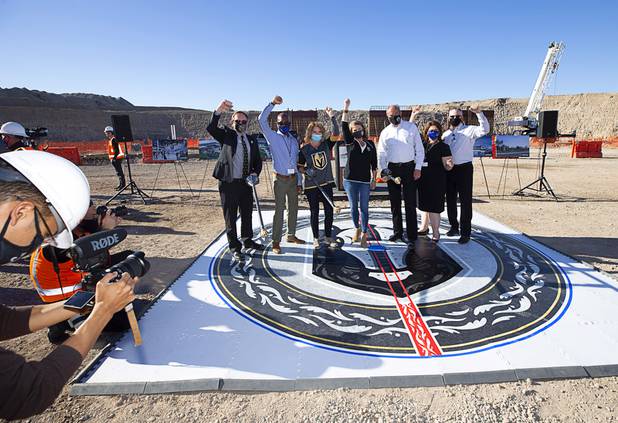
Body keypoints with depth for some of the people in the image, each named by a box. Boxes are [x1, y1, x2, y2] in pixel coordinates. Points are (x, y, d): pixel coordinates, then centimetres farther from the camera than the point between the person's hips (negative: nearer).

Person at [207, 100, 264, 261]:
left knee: (247, 213, 16)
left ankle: (247, 240, 35)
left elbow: (258, 160, 15)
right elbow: (211, 128, -19)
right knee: (230, 216, 3)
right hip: (229, 182, -4)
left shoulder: (252, 140, 12)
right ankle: (234, 247, 15)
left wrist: (255, 173, -6)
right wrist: (218, 111, -35)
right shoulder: (226, 135, -1)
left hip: (246, 182, 5)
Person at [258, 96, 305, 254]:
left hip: (293, 178, 5)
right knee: (279, 210, -6)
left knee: (293, 208, 13)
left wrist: (299, 182, 11)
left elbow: (297, 162, 14)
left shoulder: (294, 140, 12)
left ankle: (291, 235, 29)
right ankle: (276, 242, 1)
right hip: (281, 179, -5)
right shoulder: (273, 137, -2)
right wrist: (272, 103, -20)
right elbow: (261, 120, -15)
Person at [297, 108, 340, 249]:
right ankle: (316, 238, 21)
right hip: (311, 185, -2)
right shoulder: (304, 149, -4)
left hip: (326, 183, 2)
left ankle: (328, 237, 21)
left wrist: (332, 117, -22)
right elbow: (299, 166, 3)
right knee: (314, 212, 7)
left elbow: (336, 134, -13)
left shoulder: (326, 144, 1)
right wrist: (306, 171, -17)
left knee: (329, 211, 6)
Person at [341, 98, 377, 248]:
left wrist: (374, 179, 5)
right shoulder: (350, 143, 4)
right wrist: (346, 109, -14)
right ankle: (357, 229, 30)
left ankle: (364, 235, 5)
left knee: (364, 208, 0)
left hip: (365, 181, 0)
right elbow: (344, 127, -8)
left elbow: (374, 163, 9)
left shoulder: (370, 144, 7)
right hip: (350, 180, 0)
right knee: (353, 207, 9)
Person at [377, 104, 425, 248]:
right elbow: (381, 153, 7)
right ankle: (398, 232, 24)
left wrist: (418, 168, -6)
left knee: (410, 204, -5)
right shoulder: (385, 132, 10)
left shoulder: (411, 127, 4)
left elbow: (419, 149, 2)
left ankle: (412, 237, 0)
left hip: (409, 168, -3)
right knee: (394, 203, 10)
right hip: (392, 169, 3)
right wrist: (383, 169, -8)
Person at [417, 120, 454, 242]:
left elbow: (446, 166, -10)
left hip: (436, 183, -5)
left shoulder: (443, 147, -6)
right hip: (423, 180, 5)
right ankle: (424, 228, 35)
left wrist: (449, 165, -30)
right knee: (424, 205, 19)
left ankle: (436, 233, 11)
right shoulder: (422, 143, 6)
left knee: (433, 207, -3)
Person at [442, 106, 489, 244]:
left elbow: (484, 129, -21)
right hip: (449, 170, 6)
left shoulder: (469, 130, -4)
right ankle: (454, 226, 29)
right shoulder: (445, 134, 13)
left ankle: (465, 232, 5)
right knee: (450, 200, 14)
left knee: (465, 201, -2)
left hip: (464, 169, -5)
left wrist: (479, 113, -30)